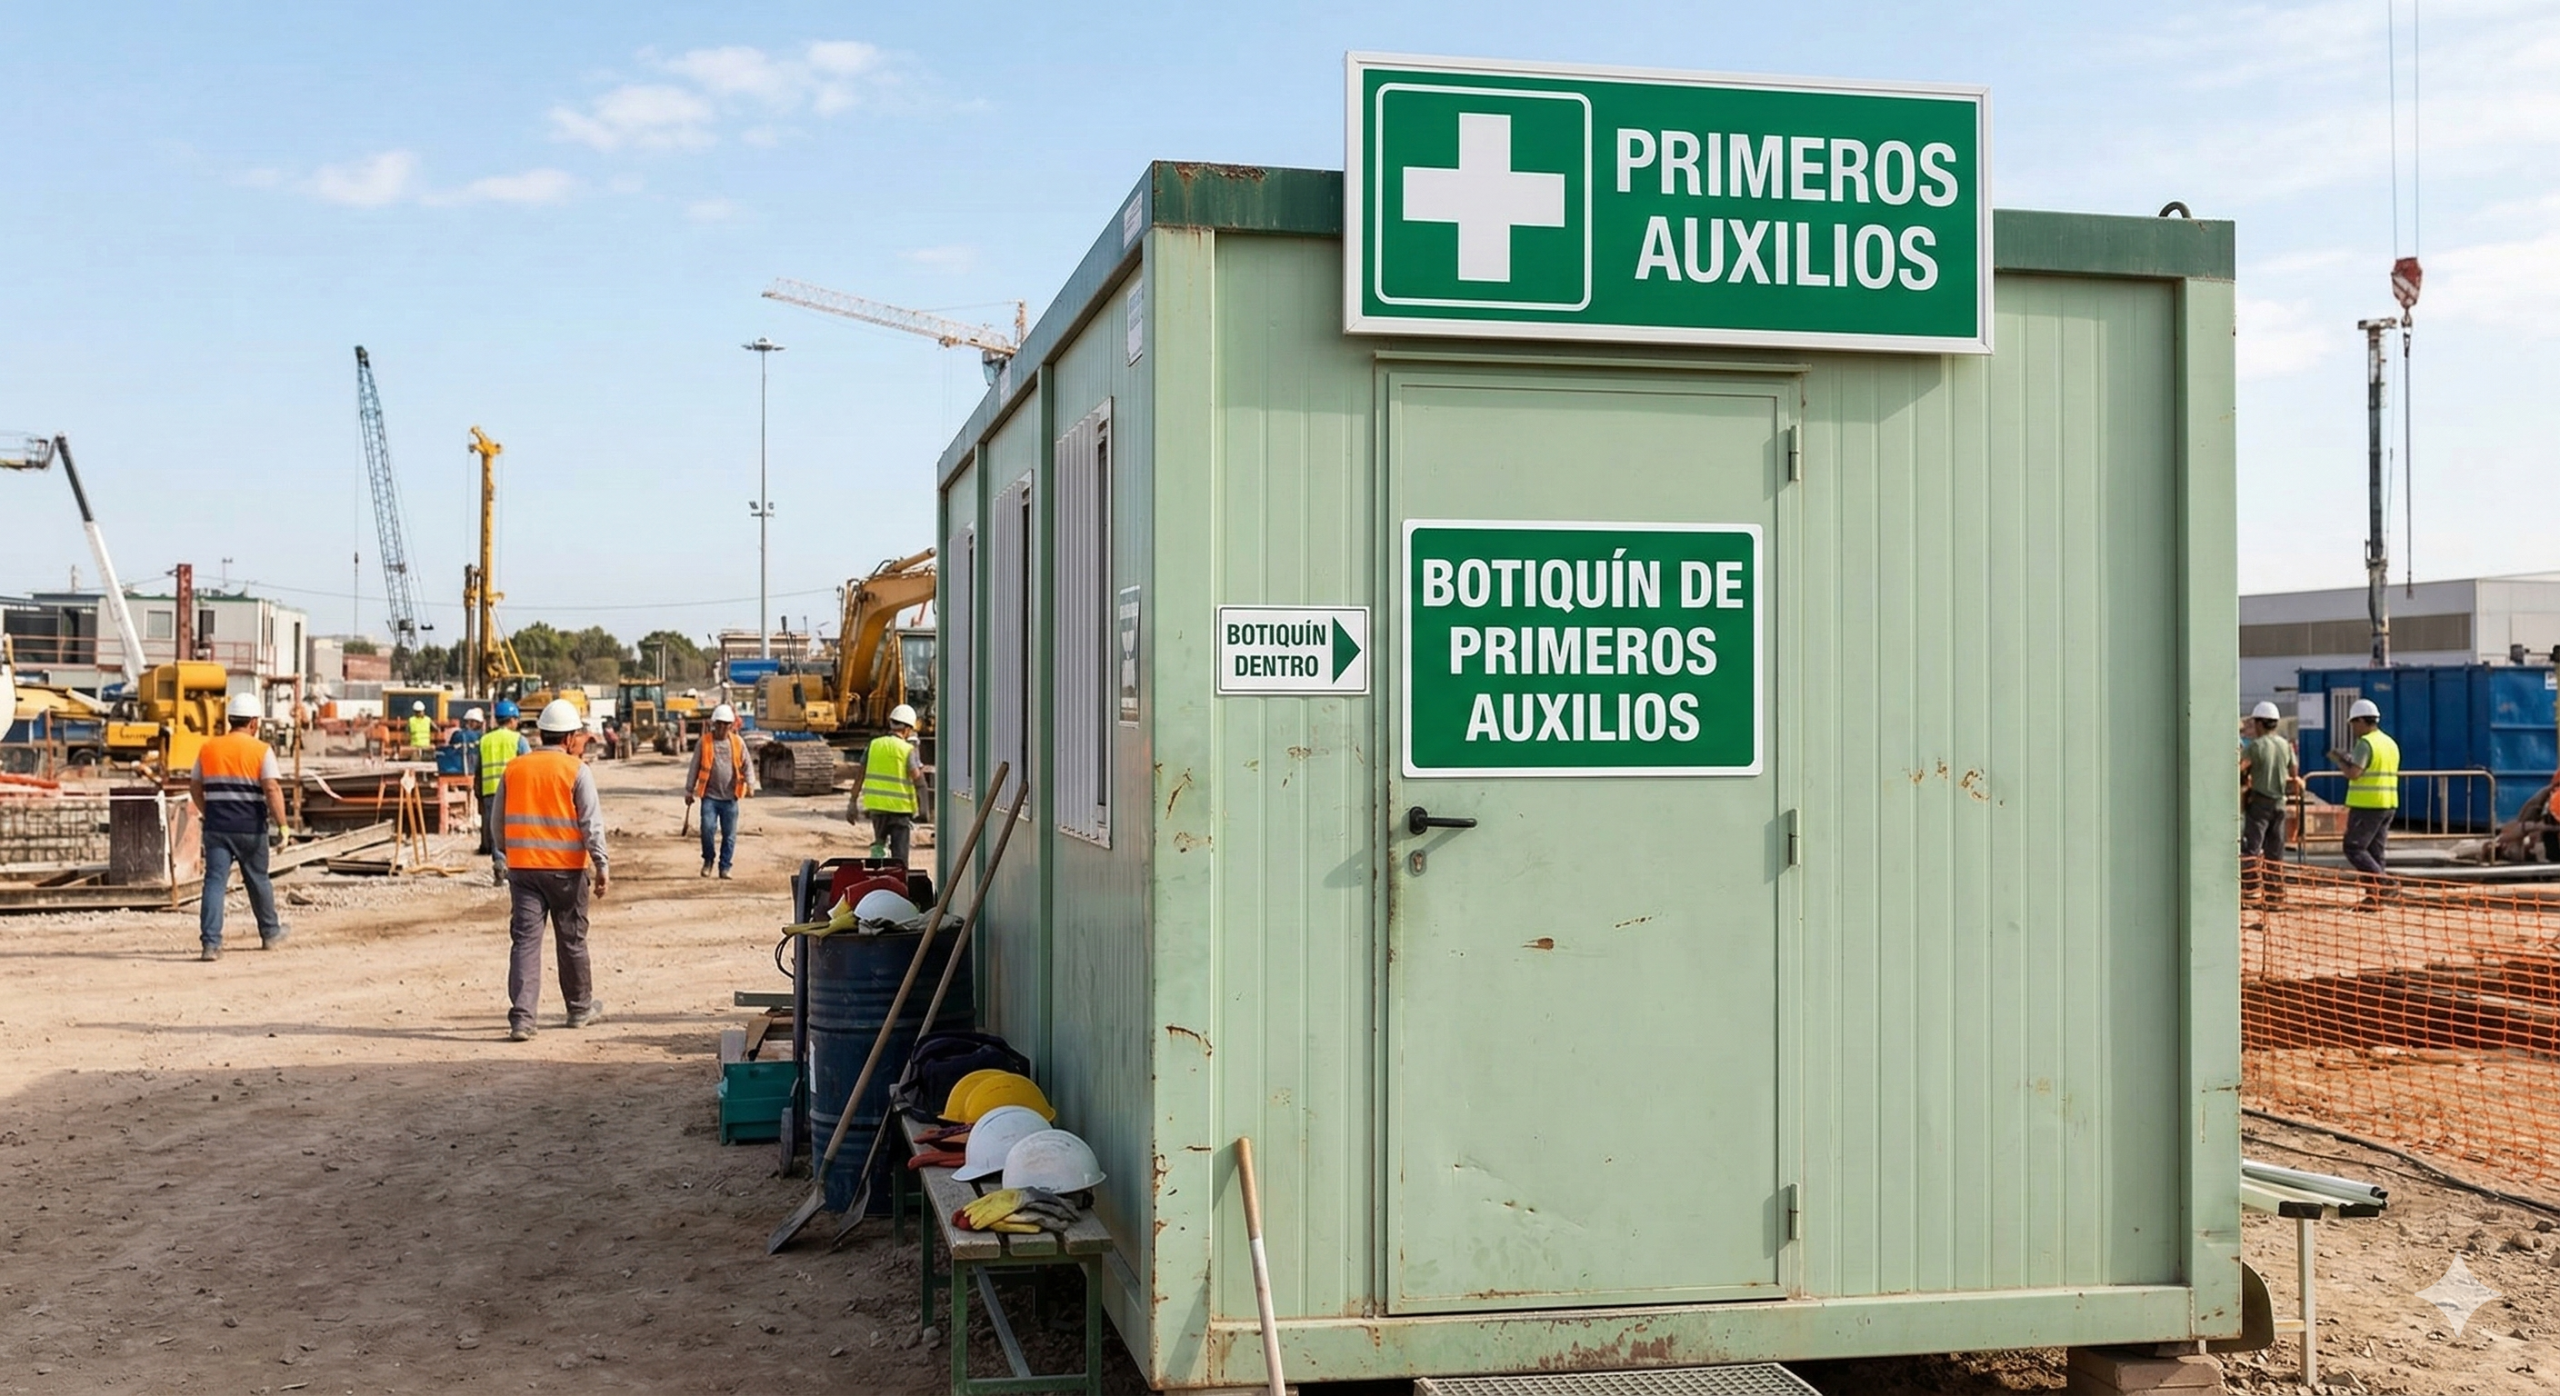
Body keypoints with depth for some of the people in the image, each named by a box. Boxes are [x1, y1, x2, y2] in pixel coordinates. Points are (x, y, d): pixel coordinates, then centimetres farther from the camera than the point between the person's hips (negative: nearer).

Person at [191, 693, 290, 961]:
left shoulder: (207, 749, 8)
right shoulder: (261, 750, -5)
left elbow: (196, 790, 17)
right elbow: (272, 790, -15)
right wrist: (282, 825, -14)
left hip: (217, 827, 2)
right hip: (251, 828, -2)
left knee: (215, 882, -3)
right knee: (258, 880, 15)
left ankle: (211, 943, -14)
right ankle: (270, 933, 32)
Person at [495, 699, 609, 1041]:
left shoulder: (514, 769, 5)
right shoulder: (576, 771, -7)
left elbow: (499, 821, 14)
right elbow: (591, 822, -11)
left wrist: (506, 855, 28)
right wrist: (601, 866, -10)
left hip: (522, 867, 2)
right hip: (566, 868, -2)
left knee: (524, 940, 0)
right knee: (572, 940, 12)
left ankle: (521, 1018, -11)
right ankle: (580, 1008, 26)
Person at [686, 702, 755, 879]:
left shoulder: (738, 742, 4)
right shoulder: (704, 742, 1)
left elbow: (747, 765, 7)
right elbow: (695, 767, 6)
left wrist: (750, 784, -9)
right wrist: (689, 791, 7)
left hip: (730, 797, 1)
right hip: (710, 795, -1)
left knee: (729, 834, 4)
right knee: (708, 828, -14)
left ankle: (725, 866, 15)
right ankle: (708, 859, 10)